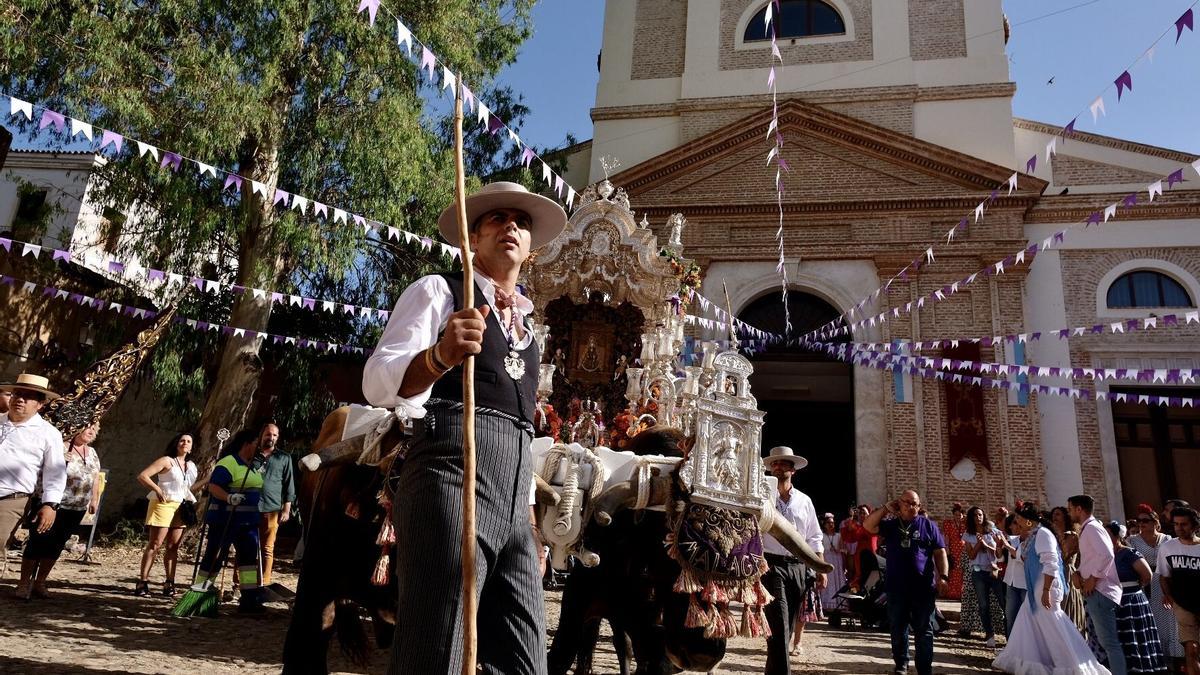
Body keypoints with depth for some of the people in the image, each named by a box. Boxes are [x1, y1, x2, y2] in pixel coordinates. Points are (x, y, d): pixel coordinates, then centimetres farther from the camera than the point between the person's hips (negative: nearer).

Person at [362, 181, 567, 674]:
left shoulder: (526, 323, 26)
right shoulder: (437, 291, 6)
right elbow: (377, 384, -8)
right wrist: (439, 357, -28)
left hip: (515, 497, 7)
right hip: (451, 470, -6)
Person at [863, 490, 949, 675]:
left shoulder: (928, 526, 5)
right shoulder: (890, 525, 8)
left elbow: (940, 553, 3)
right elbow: (868, 525, -5)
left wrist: (943, 576, -9)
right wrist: (885, 508, -6)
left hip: (923, 588, -1)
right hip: (896, 588, 2)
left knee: (924, 631, 3)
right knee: (898, 629, 11)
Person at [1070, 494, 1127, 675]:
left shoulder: (1092, 528, -13)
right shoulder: (1086, 529, 17)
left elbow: (1106, 555, -27)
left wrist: (1093, 578, -19)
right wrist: (1077, 573, 5)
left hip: (1099, 591, -11)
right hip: (1093, 592, 11)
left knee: (1109, 642, -9)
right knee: (1101, 640, 15)